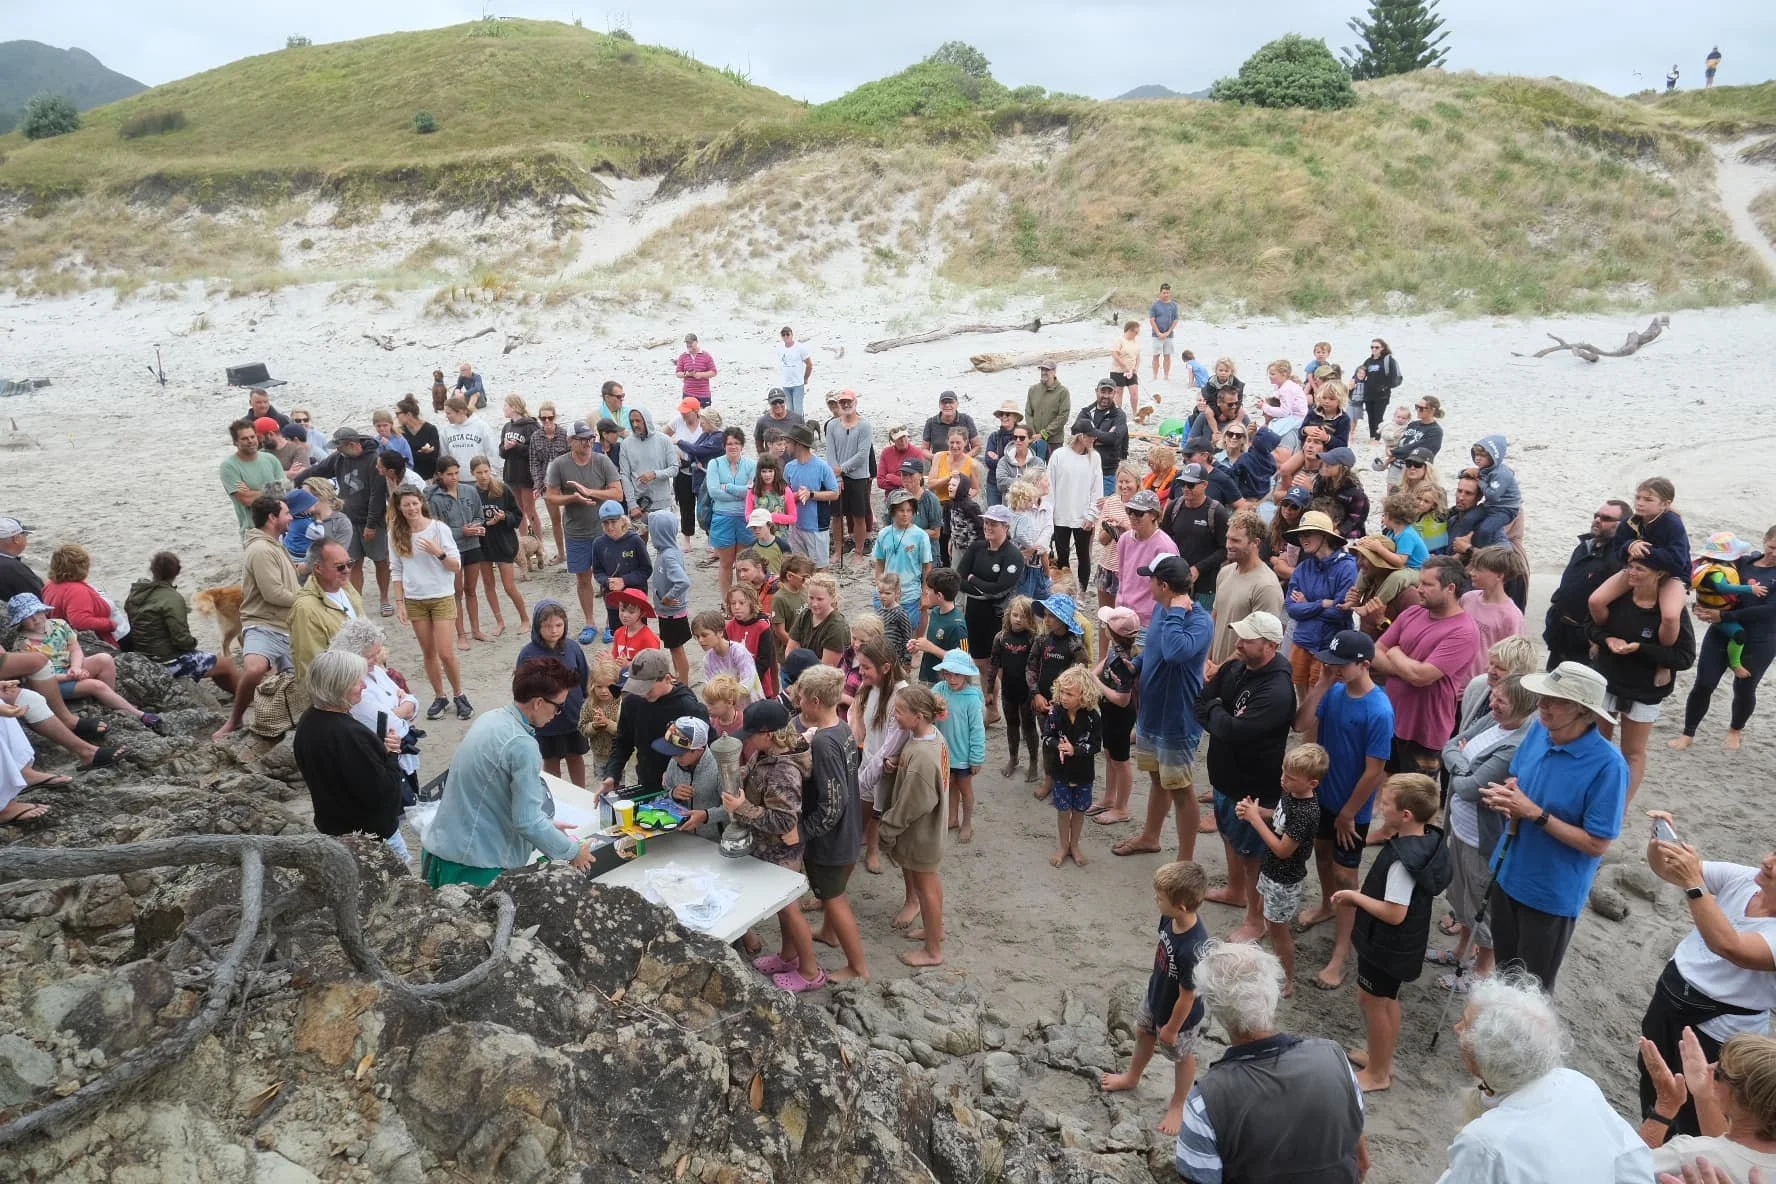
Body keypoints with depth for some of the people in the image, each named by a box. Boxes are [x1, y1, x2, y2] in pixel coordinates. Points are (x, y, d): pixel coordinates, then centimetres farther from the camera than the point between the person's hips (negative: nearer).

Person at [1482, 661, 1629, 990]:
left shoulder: (1608, 765, -28)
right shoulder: (1540, 729, -9)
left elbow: (1597, 844, -23)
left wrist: (1535, 814, -28)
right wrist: (1505, 797, -15)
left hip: (1552, 892, -6)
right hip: (1508, 873, 6)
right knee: (1505, 966, 28)